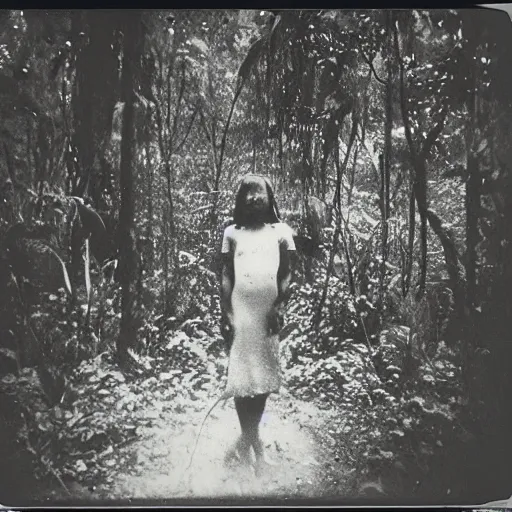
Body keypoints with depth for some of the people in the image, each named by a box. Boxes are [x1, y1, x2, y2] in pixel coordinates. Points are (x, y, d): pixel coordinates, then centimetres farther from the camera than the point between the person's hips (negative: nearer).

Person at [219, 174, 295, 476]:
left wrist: (279, 306, -9)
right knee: (241, 375, -4)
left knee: (264, 375, 4)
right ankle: (256, 448, 5)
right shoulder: (232, 233, 8)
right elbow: (226, 276, 6)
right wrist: (226, 313, -2)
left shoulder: (281, 232, 7)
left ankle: (245, 442, 20)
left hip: (269, 312, 1)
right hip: (241, 312, 0)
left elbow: (287, 274, 4)